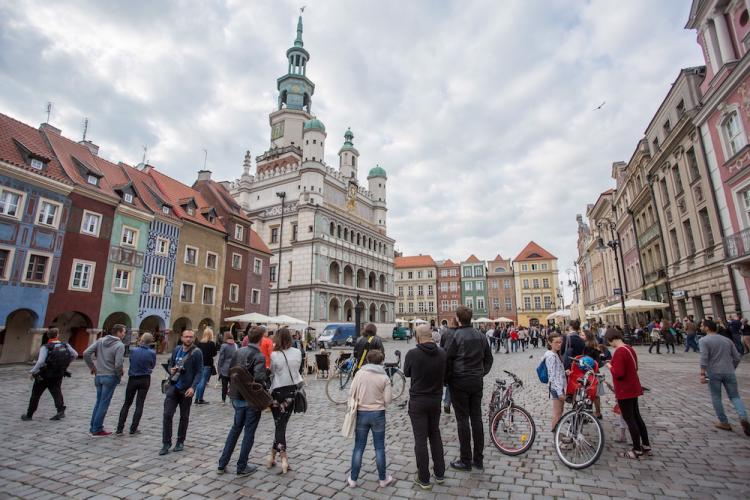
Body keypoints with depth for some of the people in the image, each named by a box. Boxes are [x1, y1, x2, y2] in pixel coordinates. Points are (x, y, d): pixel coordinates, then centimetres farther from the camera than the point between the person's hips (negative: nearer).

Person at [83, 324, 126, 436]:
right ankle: (97, 429, 13)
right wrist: (119, 375, -2)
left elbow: (86, 353, -3)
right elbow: (118, 364, -22)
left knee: (98, 402, 19)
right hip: (110, 377, -6)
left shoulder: (100, 341, 3)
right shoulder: (120, 345, -16)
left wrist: (92, 367, 8)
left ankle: (93, 427, 27)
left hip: (98, 376, 6)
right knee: (104, 403, 4)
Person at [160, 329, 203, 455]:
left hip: (187, 389, -3)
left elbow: (199, 372, -10)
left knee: (184, 417, 10)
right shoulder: (176, 349, 5)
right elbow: (170, 364, 16)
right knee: (167, 414, -1)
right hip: (173, 387, 3)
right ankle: (166, 443, 14)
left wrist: (193, 387, -20)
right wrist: (171, 370, -7)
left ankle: (180, 442, 26)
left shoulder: (197, 352, -9)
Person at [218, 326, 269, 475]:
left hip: (236, 397, 7)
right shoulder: (259, 356, -19)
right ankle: (242, 467, 19)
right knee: (249, 432, 9)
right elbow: (259, 378, -29)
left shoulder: (238, 352, 3)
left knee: (236, 428, 23)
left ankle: (222, 464, 27)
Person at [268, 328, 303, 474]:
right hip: (292, 391, 3)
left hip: (278, 392, -3)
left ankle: (284, 459, 8)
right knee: (281, 424, 15)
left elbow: (271, 373, -2)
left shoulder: (274, 355, -15)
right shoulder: (298, 352, -5)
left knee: (279, 425, 9)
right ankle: (273, 456, 25)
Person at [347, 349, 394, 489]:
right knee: (379, 447, 13)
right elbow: (387, 400, -9)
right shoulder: (385, 377, -7)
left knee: (359, 447, 12)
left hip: (361, 413, 1)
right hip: (378, 414, -1)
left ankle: (353, 479, 21)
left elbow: (351, 393, -6)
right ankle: (383, 479, 25)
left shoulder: (360, 373, -6)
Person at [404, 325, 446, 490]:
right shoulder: (442, 353, -10)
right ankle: (440, 473, 31)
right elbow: (445, 375, 5)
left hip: (417, 401, -4)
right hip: (436, 400, 4)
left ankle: (424, 479, 18)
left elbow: (406, 373, -2)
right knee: (435, 434, 22)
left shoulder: (412, 354, -20)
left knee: (420, 439, 7)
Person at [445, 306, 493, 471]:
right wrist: (482, 373, 17)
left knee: (463, 420, 3)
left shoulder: (455, 336, -14)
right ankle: (478, 459, 21)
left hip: (459, 383, -5)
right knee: (477, 418, 12)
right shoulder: (481, 336, 5)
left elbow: (448, 359, -11)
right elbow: (489, 358, 12)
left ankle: (465, 460, 13)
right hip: (477, 382, 6)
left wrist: (447, 378, 2)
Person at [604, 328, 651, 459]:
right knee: (636, 417, 20)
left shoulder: (619, 352, -24)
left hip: (624, 391, -9)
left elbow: (618, 373, -27)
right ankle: (646, 446, 30)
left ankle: (637, 450, 12)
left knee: (629, 420, 2)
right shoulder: (630, 348, 6)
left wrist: (610, 366, -9)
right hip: (633, 388, 9)